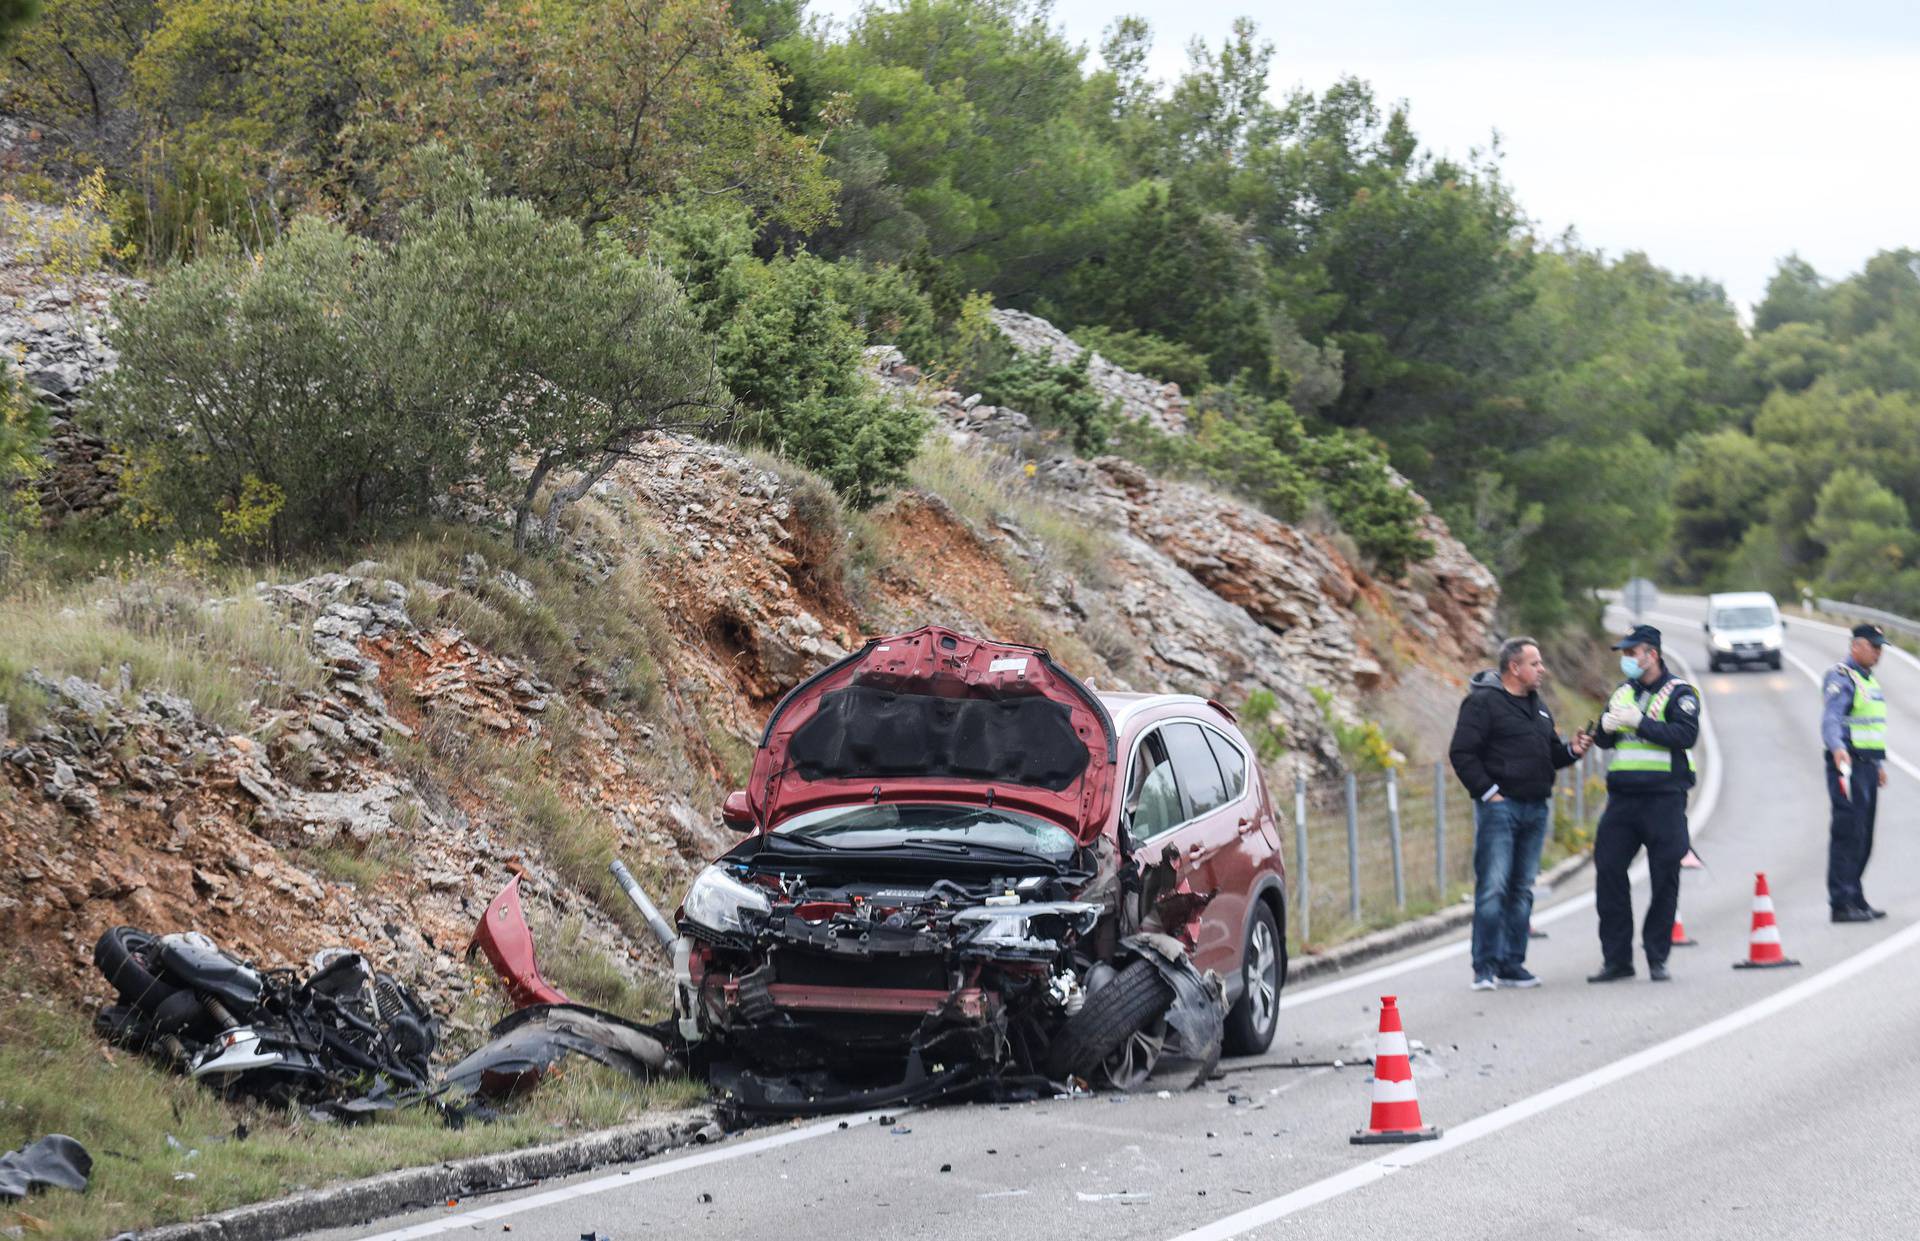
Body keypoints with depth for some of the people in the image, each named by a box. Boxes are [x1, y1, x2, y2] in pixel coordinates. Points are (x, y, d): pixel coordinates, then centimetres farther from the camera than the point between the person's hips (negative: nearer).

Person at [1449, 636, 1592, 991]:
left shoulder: (1536, 706, 19)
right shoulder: (1483, 702, -6)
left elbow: (1549, 754, 25)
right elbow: (1462, 753, -11)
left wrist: (1571, 751, 5)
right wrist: (1487, 792, -14)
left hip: (1535, 809, 8)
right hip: (1499, 806, -8)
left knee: (1522, 889, 8)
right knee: (1493, 888, -11)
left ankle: (1512, 964, 13)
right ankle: (1485, 968, -9)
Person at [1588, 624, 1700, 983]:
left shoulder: (1679, 693, -1)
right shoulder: (1622, 694, 16)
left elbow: (1686, 735, -16)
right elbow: (1603, 741, 15)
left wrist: (1641, 722, -21)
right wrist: (1606, 727, -8)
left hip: (1663, 800, -5)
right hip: (1622, 798, 5)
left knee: (1664, 879, 0)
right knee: (1608, 872, -1)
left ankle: (1657, 957, 9)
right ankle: (1616, 958, 6)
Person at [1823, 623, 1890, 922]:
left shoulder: (1869, 680, 21)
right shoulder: (1841, 678, -11)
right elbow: (1830, 718, -26)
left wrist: (1880, 763, 28)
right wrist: (1837, 748, -43)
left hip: (1868, 766, 10)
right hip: (1848, 764, -10)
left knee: (1863, 837, 12)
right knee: (1847, 833, -11)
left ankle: (1855, 898, 20)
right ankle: (1841, 903, -12)